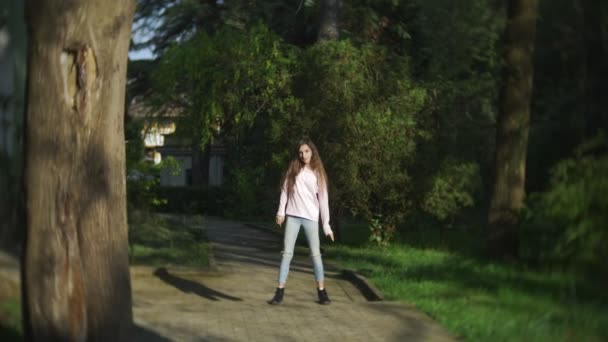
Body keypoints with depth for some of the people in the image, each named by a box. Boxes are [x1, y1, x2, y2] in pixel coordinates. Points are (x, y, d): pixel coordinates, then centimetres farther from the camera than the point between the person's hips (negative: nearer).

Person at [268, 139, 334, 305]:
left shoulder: (318, 173, 3)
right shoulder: (293, 169, 8)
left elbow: (323, 199, 2)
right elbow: (285, 189, 8)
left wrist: (326, 225, -2)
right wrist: (281, 211, -3)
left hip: (311, 217, -1)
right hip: (292, 216, 1)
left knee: (315, 254, 2)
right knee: (287, 252, -1)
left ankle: (321, 291, 10)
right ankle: (280, 291, -1)